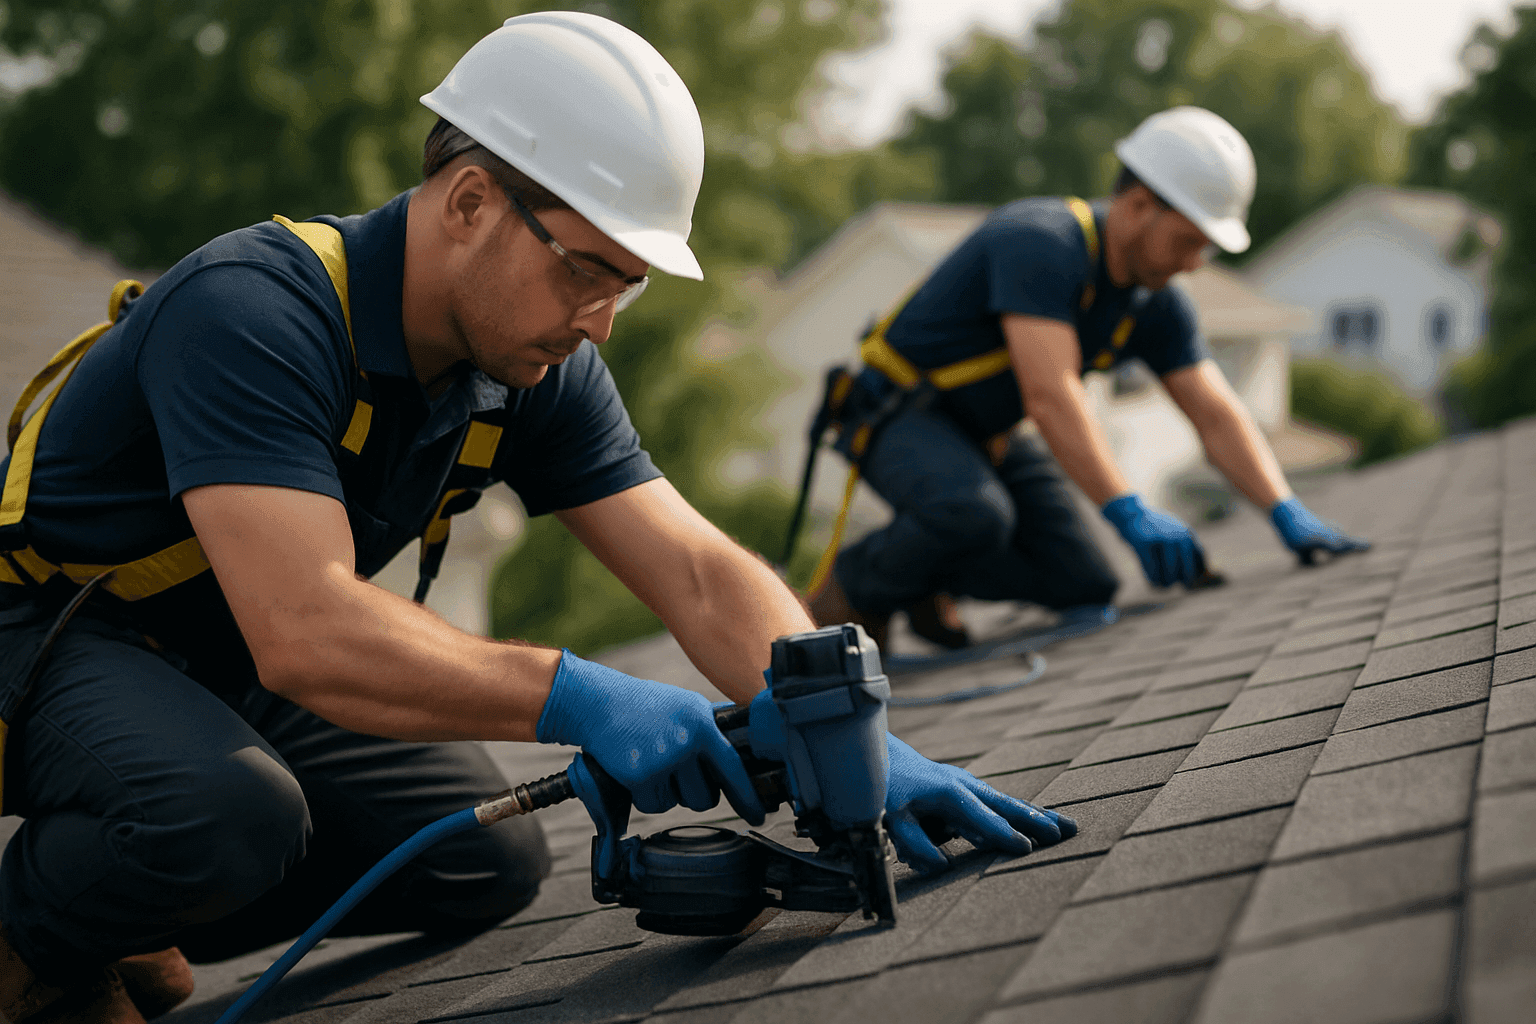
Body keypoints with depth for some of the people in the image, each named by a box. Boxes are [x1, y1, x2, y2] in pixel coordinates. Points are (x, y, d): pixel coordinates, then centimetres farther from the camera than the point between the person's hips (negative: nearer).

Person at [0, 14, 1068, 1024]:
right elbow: (305, 632, -43)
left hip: (234, 670, 8)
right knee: (224, 815, -37)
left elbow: (703, 576, -12)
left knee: (491, 862, -3)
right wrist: (577, 698, -49)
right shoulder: (250, 314, -32)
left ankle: (128, 931, 12)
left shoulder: (540, 373, -9)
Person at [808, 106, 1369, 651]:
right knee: (976, 517, -38)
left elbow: (1218, 417, -6)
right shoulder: (1041, 244, -30)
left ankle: (923, 578, 16)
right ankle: (850, 588, -9)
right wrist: (1131, 515, -46)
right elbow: (1050, 396, -40)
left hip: (985, 434, 8)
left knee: (1086, 593, -4)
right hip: (900, 415, -8)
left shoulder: (1154, 306, -4)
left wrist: (1289, 515, -21)